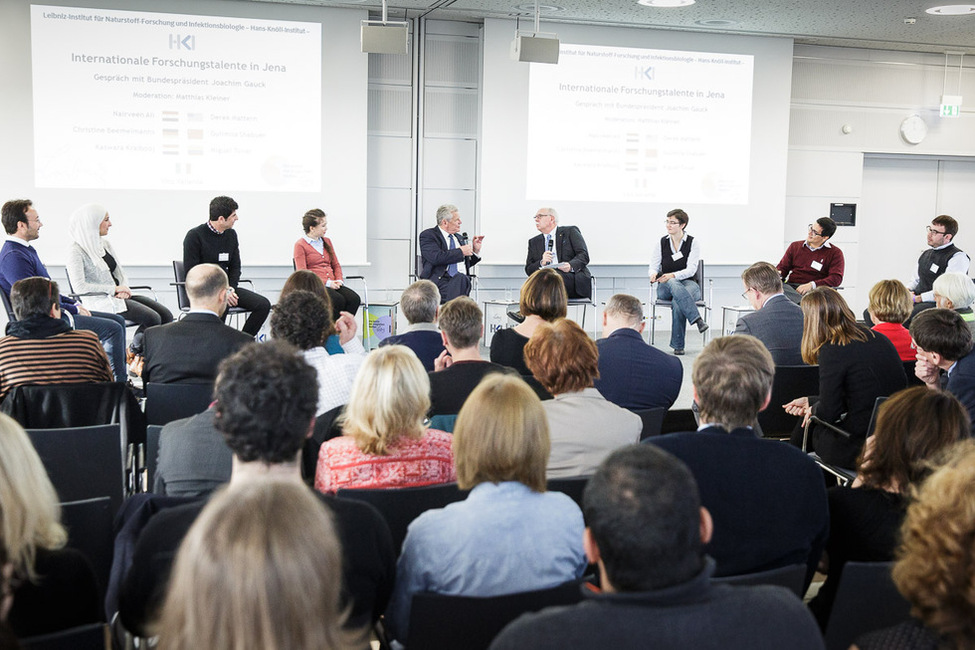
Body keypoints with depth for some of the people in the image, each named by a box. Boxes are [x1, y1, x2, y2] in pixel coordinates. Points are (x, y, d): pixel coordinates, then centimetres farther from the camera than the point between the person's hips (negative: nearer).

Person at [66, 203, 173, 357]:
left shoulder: (105, 244, 15)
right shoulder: (76, 251, -10)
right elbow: (79, 287, -19)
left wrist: (123, 289, -6)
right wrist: (114, 289, -16)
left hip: (119, 296, 8)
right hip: (102, 301, -8)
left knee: (166, 315, -10)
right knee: (153, 318, -25)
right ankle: (134, 352, -2)